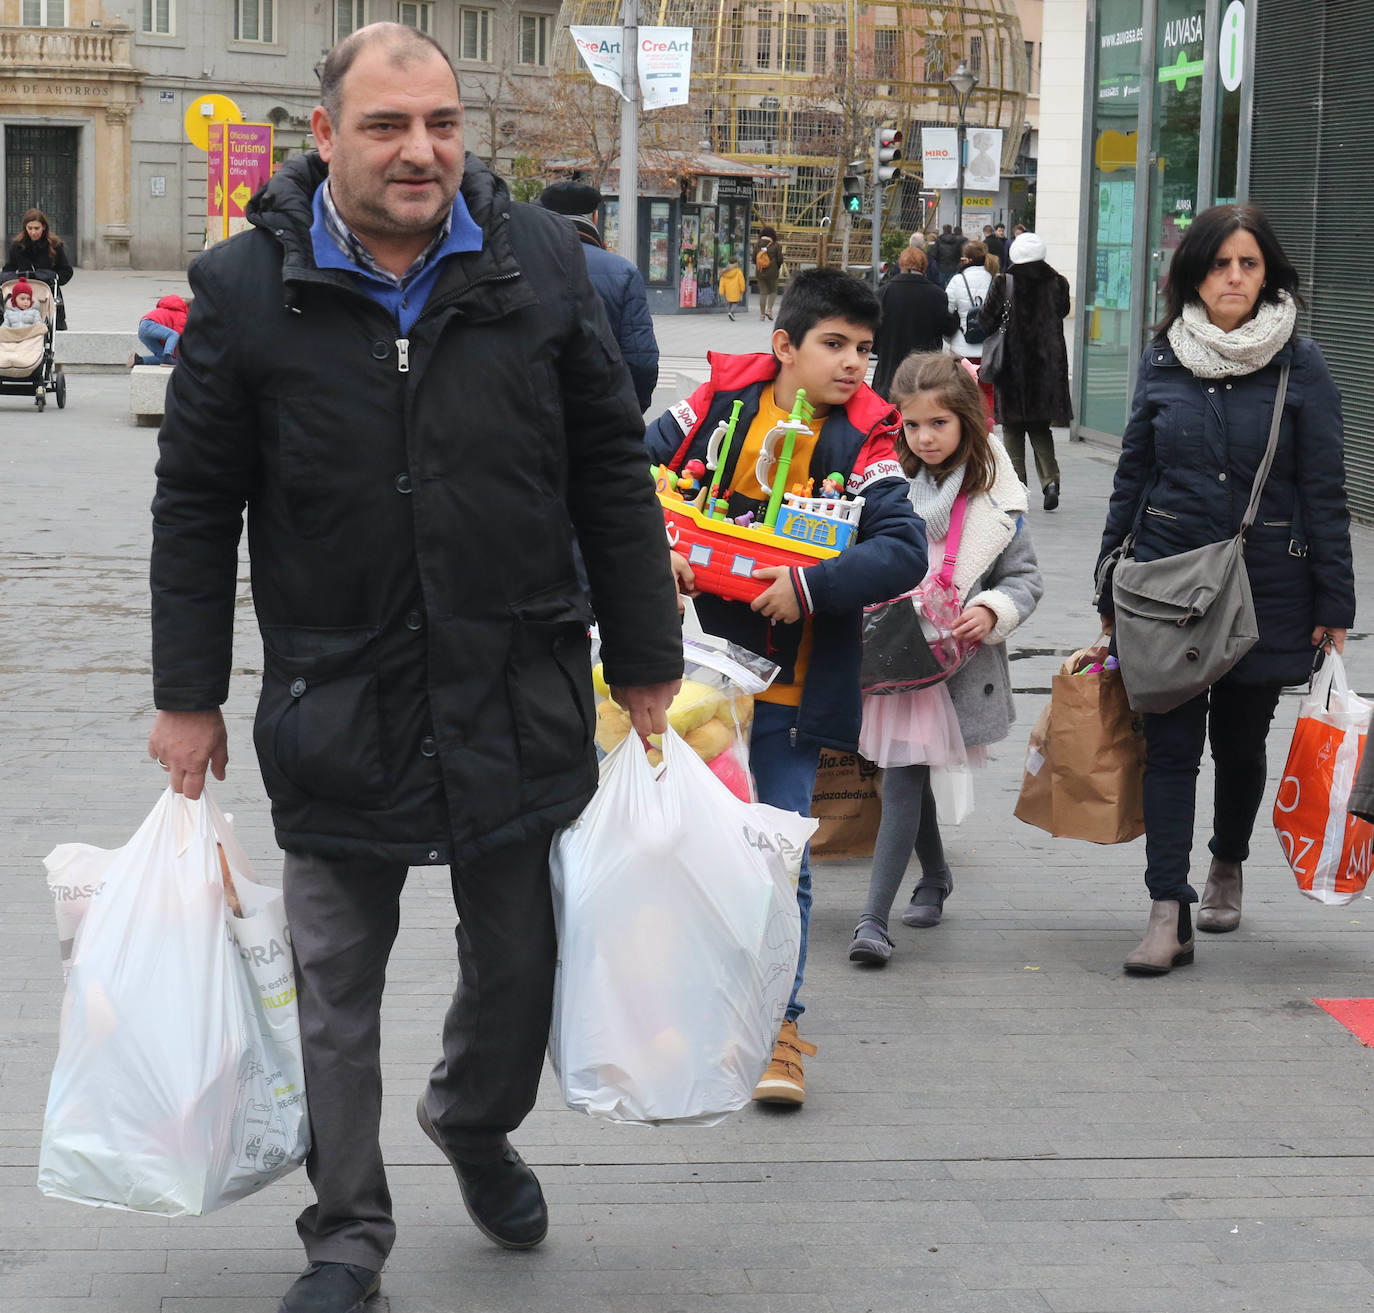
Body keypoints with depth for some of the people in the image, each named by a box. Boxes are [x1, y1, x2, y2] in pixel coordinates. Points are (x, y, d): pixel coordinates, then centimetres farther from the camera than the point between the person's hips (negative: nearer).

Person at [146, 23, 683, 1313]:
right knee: (335, 988, 7)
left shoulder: (540, 263, 0)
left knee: (518, 959, 15)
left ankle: (475, 1126, 44)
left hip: (519, 695, 2)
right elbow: (195, 507, 2)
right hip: (334, 707, -1)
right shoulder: (244, 287, -5)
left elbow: (611, 474, 6)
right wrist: (189, 699, 1)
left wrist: (647, 662, 6)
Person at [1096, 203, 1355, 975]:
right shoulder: (1164, 361, 4)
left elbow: (1326, 489, -3)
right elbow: (1132, 477, 11)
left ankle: (1228, 867, 38)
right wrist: (1112, 591, 11)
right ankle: (1169, 916, -6)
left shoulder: (1299, 364, -3)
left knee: (1241, 739, 12)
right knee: (1171, 745, -5)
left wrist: (1334, 604, -5)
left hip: (1266, 585, -1)